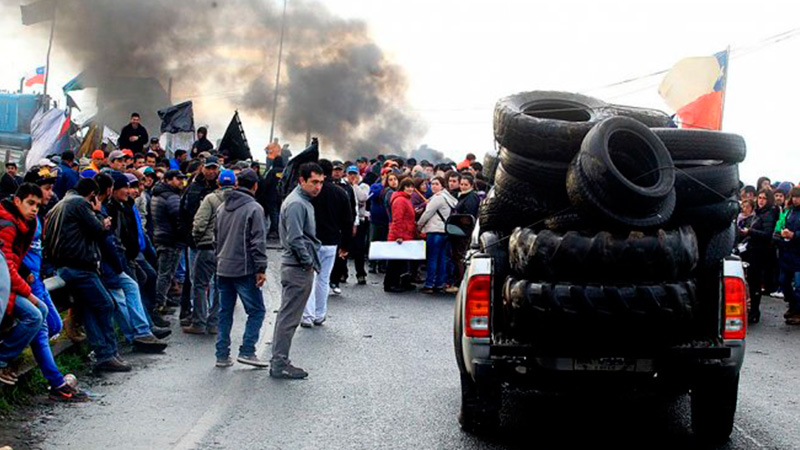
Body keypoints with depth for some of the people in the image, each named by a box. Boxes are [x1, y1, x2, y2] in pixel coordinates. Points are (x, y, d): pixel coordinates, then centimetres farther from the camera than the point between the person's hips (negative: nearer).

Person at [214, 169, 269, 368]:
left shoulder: (223, 207, 13)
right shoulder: (254, 208, -10)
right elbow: (258, 241, -14)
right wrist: (261, 268, -12)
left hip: (223, 268, 7)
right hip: (244, 269, -7)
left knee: (225, 312, 12)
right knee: (256, 310, 1)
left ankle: (222, 355, 13)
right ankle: (247, 351, -4)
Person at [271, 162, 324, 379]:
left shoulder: (304, 201, 17)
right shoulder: (296, 204, -17)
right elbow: (295, 239, -22)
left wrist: (313, 253, 13)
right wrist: (308, 261, -14)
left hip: (298, 266, 11)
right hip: (298, 268, -11)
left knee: (287, 316, 14)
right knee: (289, 317, -5)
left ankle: (279, 361, 21)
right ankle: (279, 364, 0)